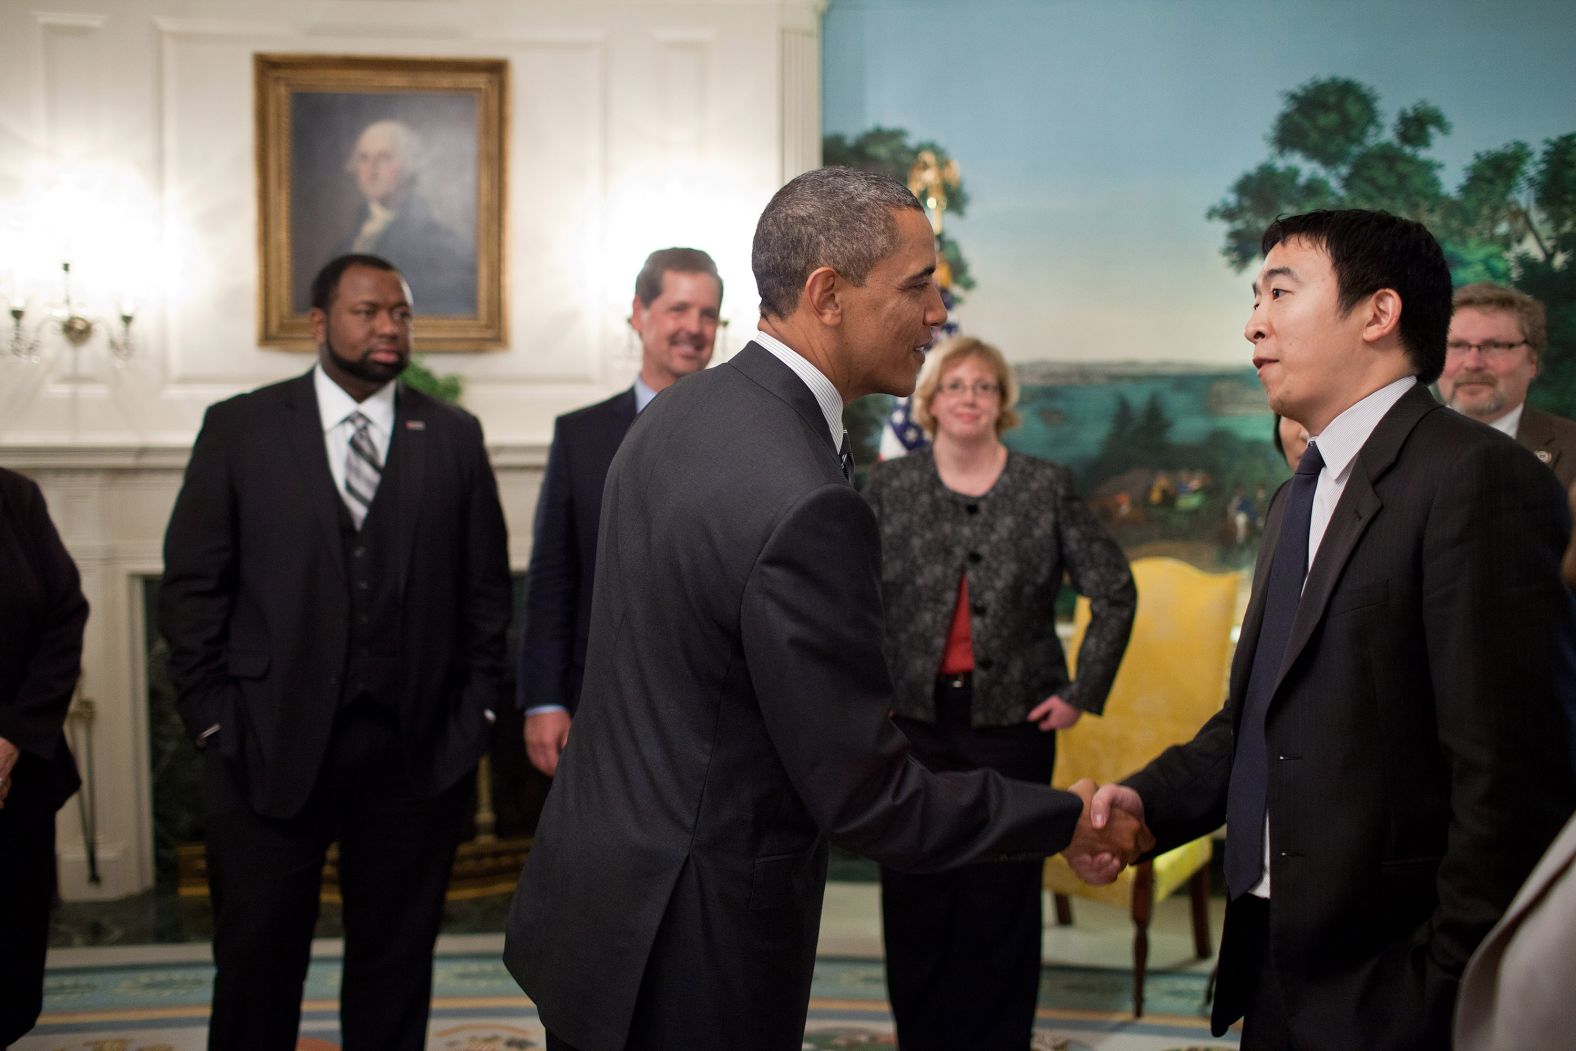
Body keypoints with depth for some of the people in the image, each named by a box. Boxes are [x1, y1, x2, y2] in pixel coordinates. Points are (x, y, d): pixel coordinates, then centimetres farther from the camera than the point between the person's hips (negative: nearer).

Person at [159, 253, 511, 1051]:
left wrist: (475, 713, 1)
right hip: (269, 746, -1)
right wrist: (212, 718, -4)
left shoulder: (453, 436, 6)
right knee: (256, 963, 9)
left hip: (414, 750, 1)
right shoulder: (240, 428, 2)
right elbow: (192, 586, 1)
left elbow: (486, 589, 7)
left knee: (397, 967, 12)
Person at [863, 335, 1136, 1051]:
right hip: (914, 720, 1)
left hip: (1013, 721, -1)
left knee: (1004, 897, 5)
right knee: (914, 896, 6)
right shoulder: (889, 487, 3)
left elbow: (1115, 592, 4)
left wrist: (1082, 691, 0)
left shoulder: (1048, 488, 1)